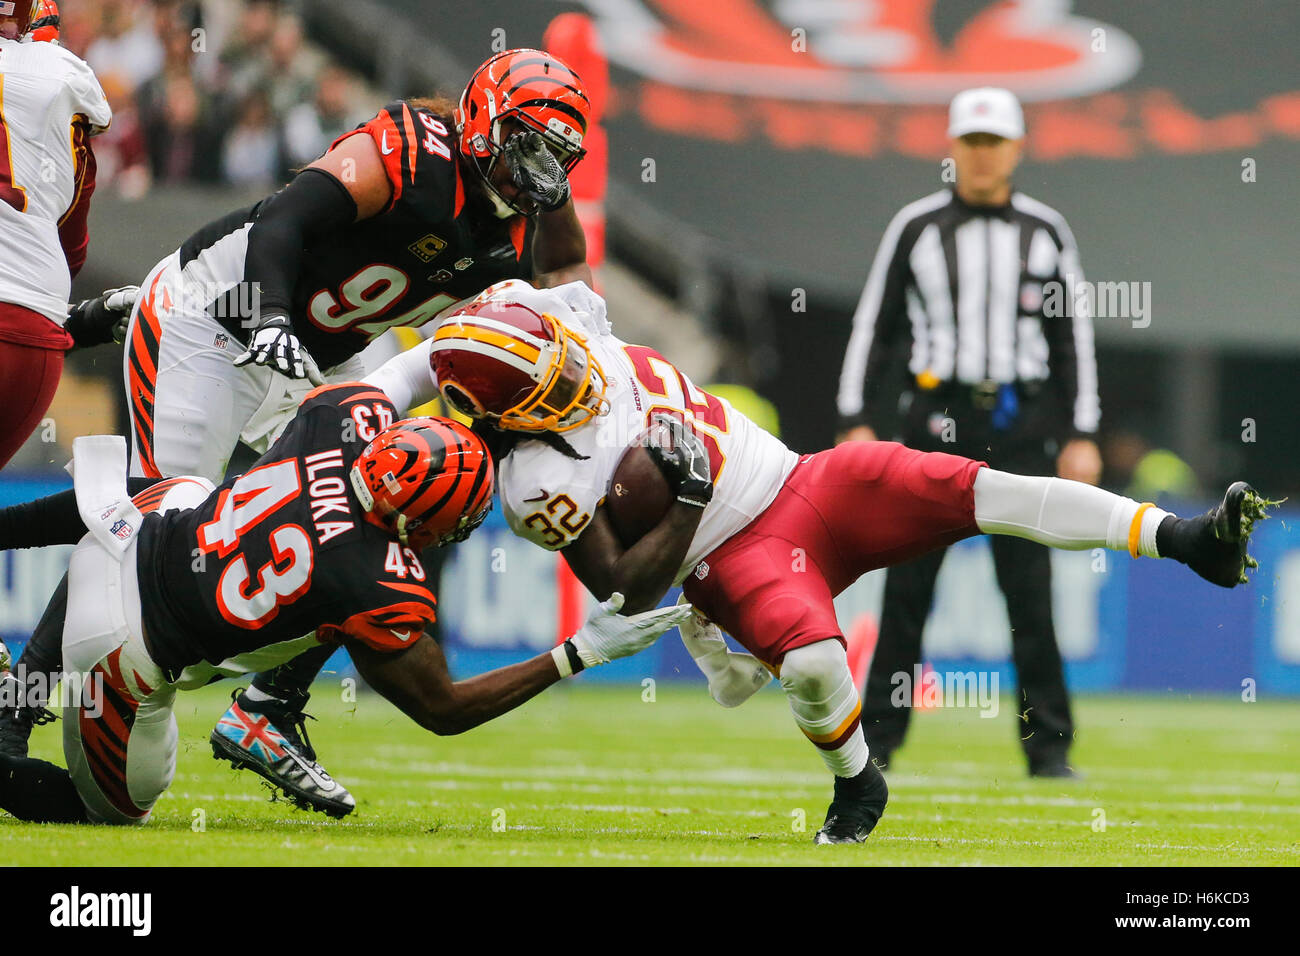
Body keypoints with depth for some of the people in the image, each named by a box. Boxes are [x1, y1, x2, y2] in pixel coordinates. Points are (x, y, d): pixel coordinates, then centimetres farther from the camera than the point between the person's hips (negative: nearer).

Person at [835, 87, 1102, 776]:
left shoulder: (1045, 232, 7)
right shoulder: (915, 227, 5)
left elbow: (1073, 336, 9)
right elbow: (875, 326, 6)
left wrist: (1082, 435, 3)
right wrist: (857, 422, -3)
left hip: (1022, 425, 0)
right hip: (936, 416, 0)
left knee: (1029, 585, -3)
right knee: (907, 584, -3)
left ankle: (1048, 743, 4)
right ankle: (877, 736, 5)